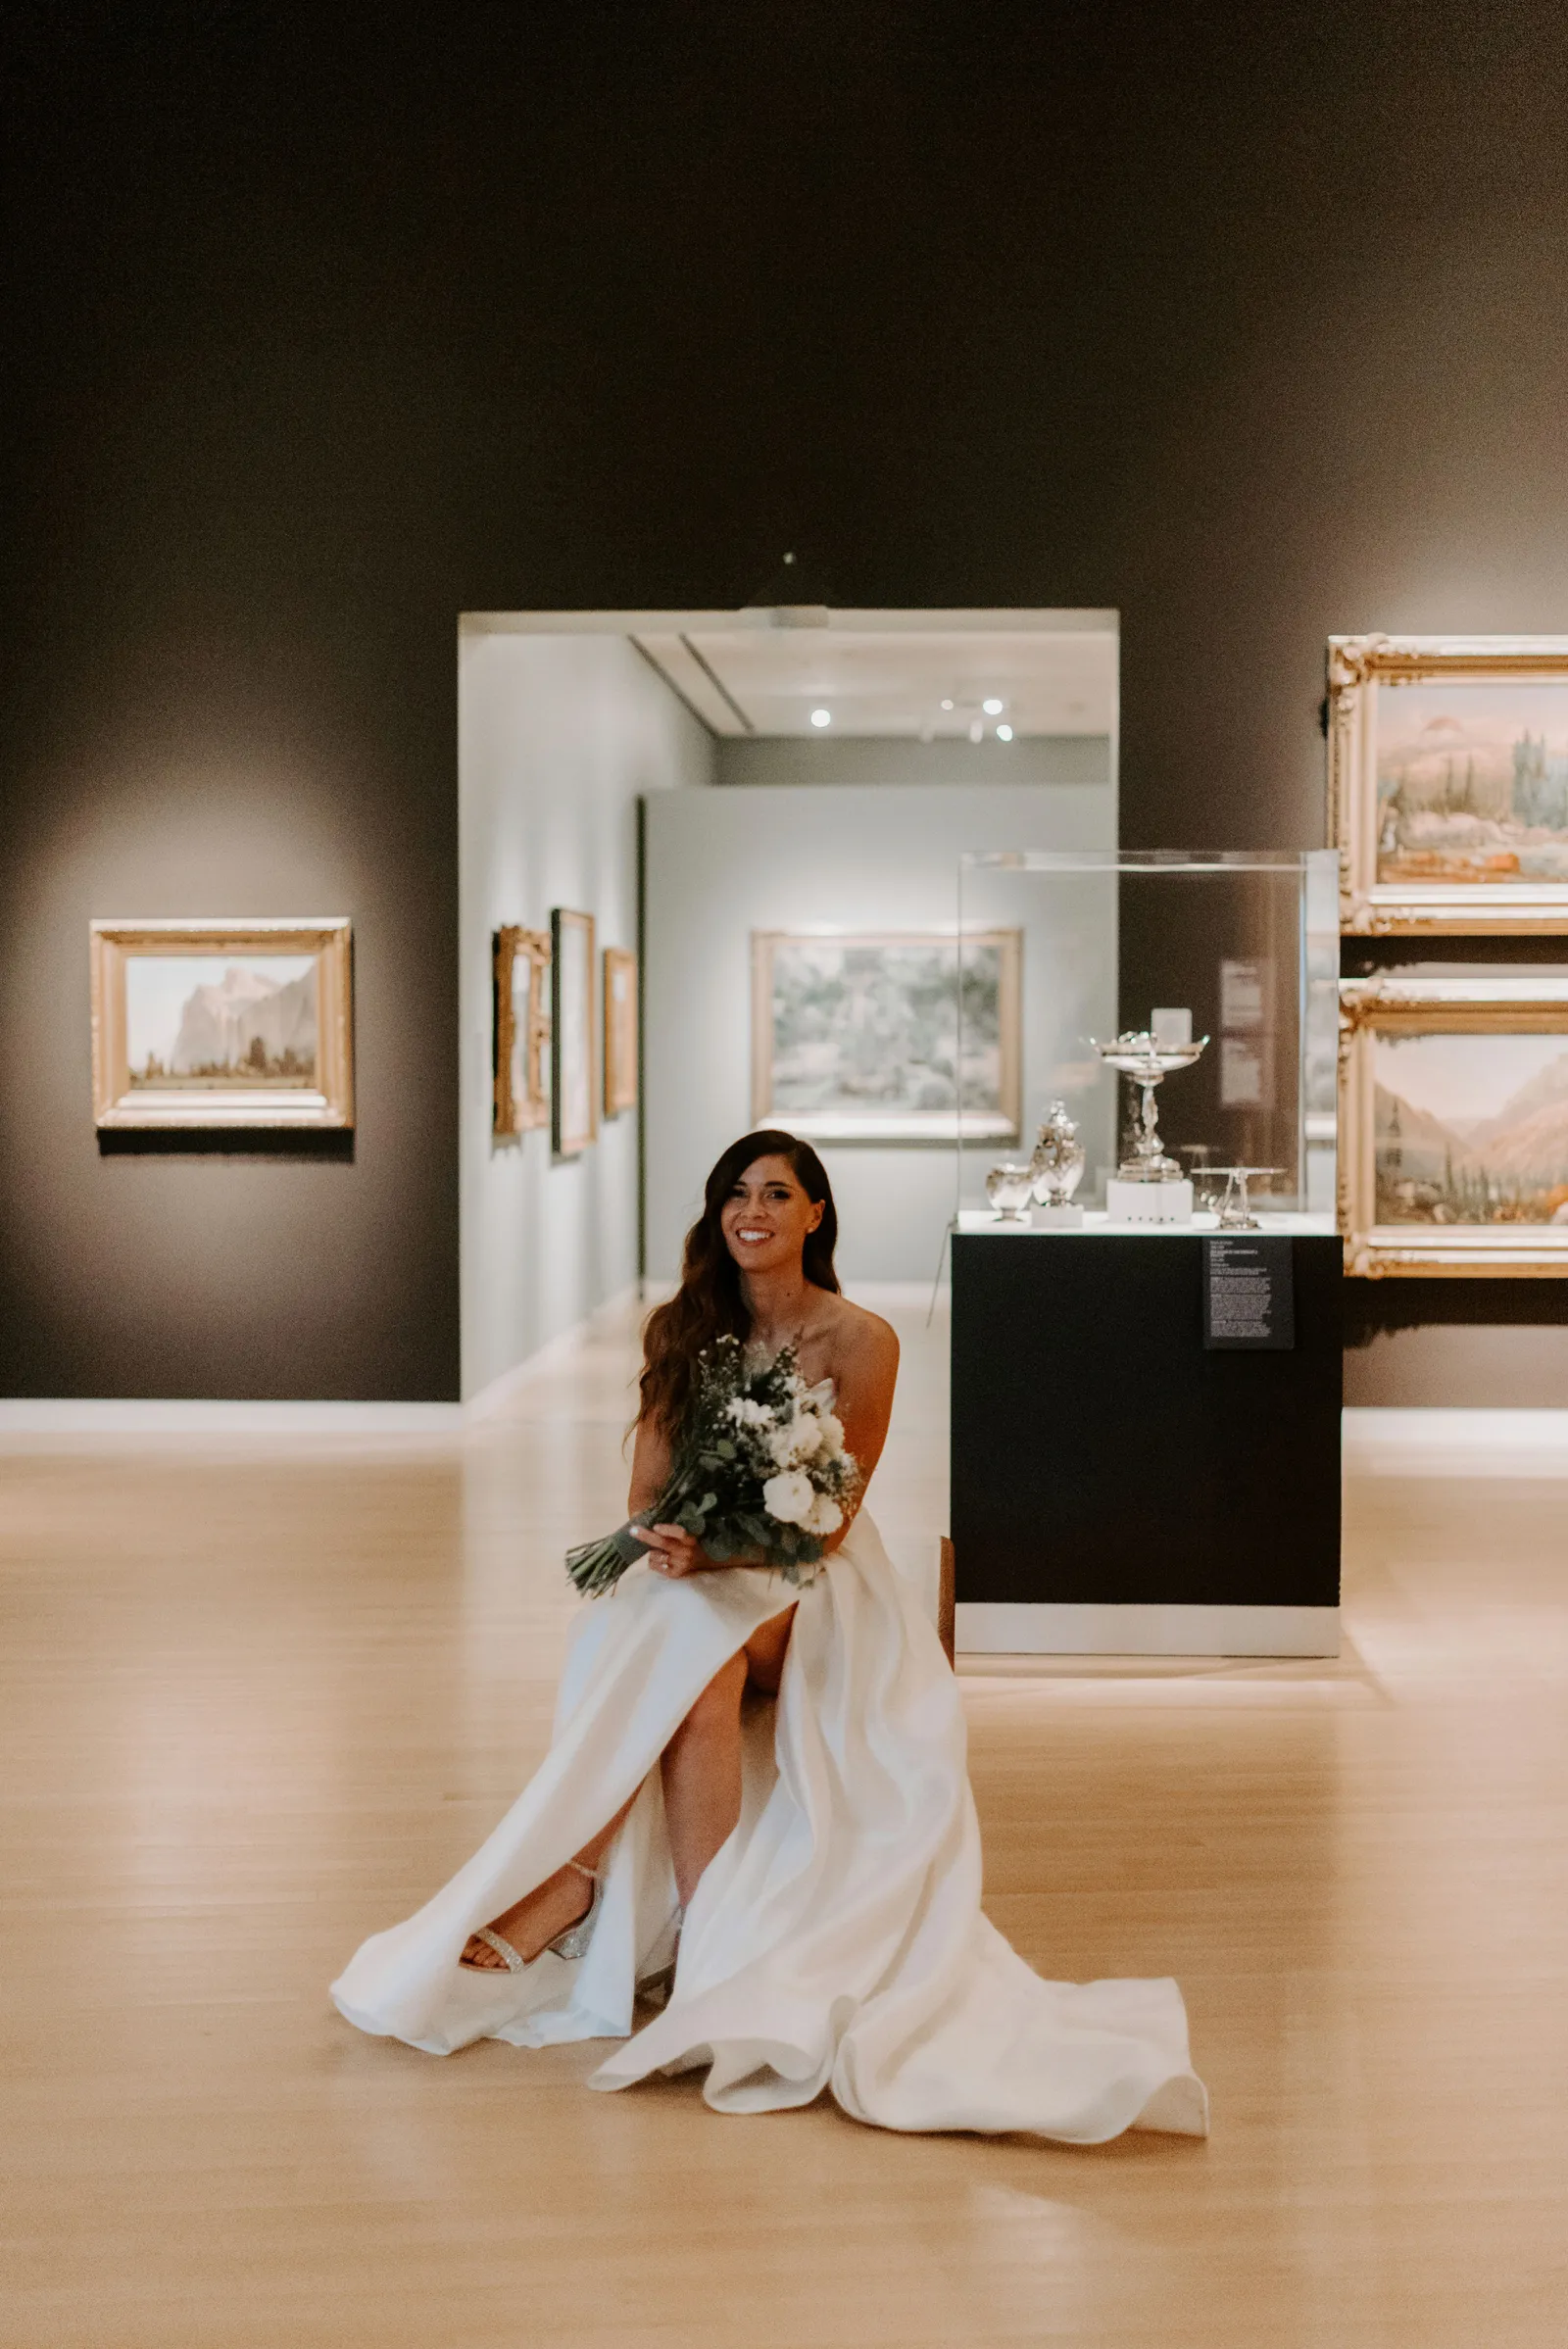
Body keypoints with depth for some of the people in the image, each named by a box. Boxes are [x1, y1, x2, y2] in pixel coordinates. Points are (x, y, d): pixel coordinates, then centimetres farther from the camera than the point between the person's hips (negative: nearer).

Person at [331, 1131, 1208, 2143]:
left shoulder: (860, 1342, -4)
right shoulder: (682, 1331, 8)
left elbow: (830, 1519, -8)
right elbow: (649, 1488, 5)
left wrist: (721, 1551, -24)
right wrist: (673, 1540, -18)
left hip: (811, 1586, -3)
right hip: (693, 1574, 3)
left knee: (693, 1646, -34)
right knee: (675, 1660, -32)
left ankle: (572, 1886, -25)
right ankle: (705, 1937, -29)